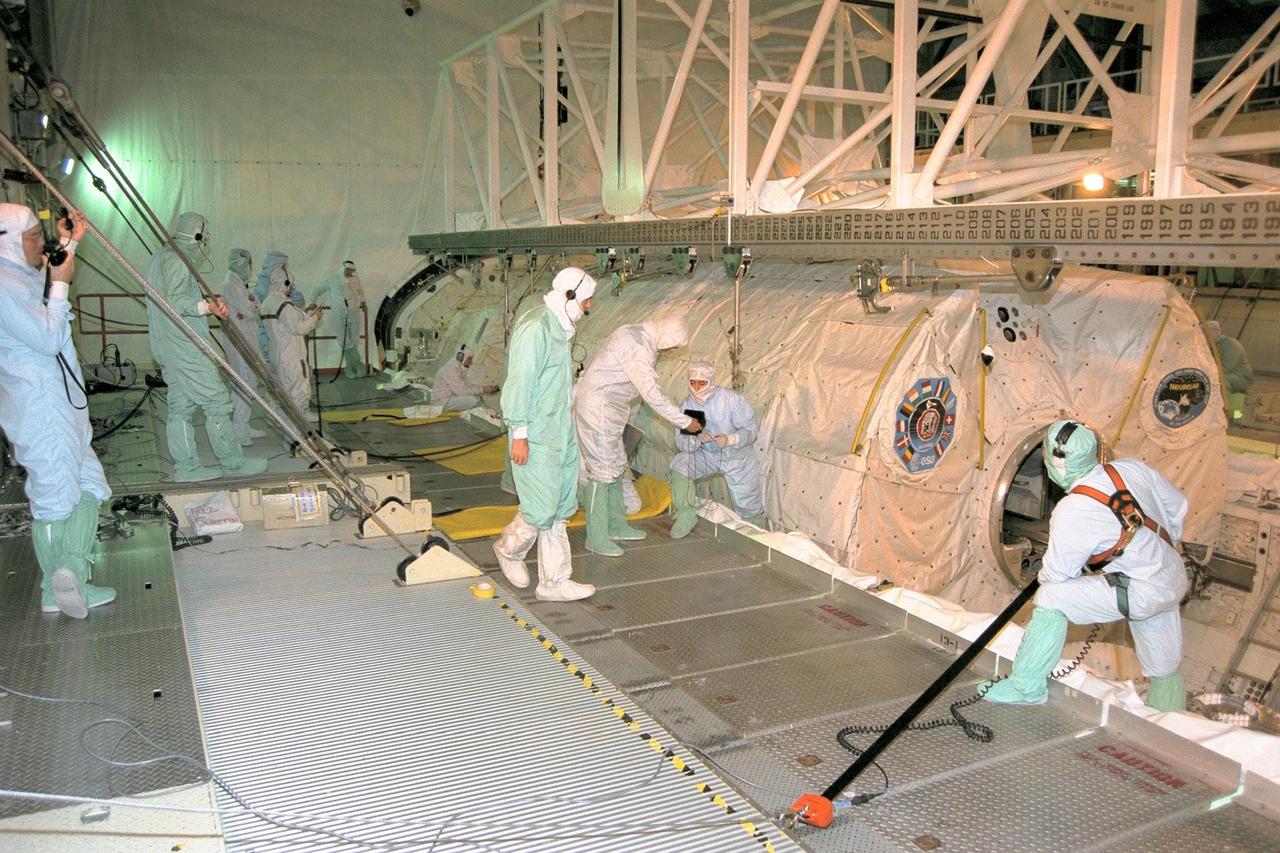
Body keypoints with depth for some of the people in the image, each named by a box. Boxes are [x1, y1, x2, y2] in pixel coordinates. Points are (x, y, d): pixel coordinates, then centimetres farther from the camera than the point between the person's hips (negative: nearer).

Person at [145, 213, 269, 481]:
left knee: (181, 405, 10)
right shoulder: (177, 260, -12)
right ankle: (233, 463, 1)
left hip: (166, 346, 10)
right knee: (216, 401, -5)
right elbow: (175, 302, -24)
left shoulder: (160, 257, 20)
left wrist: (207, 302, 28)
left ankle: (186, 466, 12)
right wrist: (206, 306, -36)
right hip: (185, 346, -10)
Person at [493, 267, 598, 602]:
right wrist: (519, 434, -21)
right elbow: (519, 383, -20)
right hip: (536, 438, -10)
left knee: (560, 509, 11)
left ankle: (554, 581, 19)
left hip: (559, 434, 10)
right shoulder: (535, 328, -18)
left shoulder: (558, 326, 13)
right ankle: (509, 549, 27)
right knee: (541, 509, -3)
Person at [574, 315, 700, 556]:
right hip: (598, 411, -11)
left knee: (617, 466, 15)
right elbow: (652, 395, -23)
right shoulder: (638, 348, -23)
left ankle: (616, 525, 26)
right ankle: (596, 539, 0)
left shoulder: (635, 334, 8)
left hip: (608, 411, 11)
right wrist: (685, 422, -17)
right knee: (603, 471, -7)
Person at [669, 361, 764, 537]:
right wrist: (697, 439, -36)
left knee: (748, 506, 3)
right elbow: (681, 442, -13)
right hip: (706, 455, 2)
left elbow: (750, 430, -20)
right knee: (679, 464, -23)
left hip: (738, 457, -2)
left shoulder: (733, 400, -23)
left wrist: (730, 440, -39)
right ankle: (686, 515, -6)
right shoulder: (687, 405, -13)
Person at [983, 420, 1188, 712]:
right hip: (1174, 577, 8)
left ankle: (1027, 685, -1)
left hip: (1141, 592, -8)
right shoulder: (1133, 468, -5)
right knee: (1164, 668, 21)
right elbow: (1177, 507, 12)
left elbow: (1056, 574, -11)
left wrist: (1045, 578, 13)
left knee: (1052, 597, -8)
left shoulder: (1071, 513, -23)